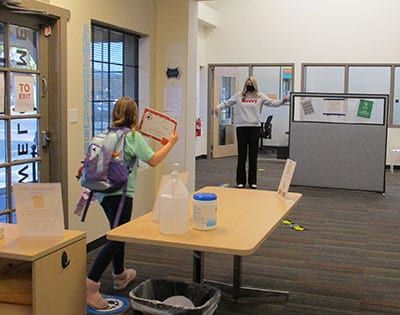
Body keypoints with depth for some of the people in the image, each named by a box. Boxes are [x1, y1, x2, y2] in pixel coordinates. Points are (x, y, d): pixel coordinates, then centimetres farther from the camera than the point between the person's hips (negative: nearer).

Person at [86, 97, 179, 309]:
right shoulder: (134, 137, -9)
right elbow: (153, 161, -8)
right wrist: (171, 143, 4)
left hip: (104, 191, 8)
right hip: (120, 193, -8)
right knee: (116, 239, -6)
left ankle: (120, 276, 39)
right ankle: (90, 283, -16)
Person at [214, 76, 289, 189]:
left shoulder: (260, 96, 6)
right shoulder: (239, 96, 8)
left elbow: (272, 103, -1)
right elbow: (227, 103, 10)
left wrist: (283, 101, -16)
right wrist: (219, 106, -7)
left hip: (255, 127, 0)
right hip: (241, 127, 0)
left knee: (253, 155, 5)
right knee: (241, 155, 5)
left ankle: (252, 181, 13)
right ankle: (240, 181, 12)